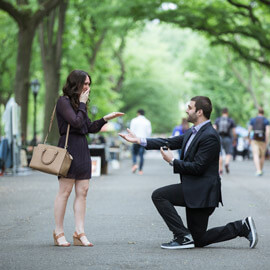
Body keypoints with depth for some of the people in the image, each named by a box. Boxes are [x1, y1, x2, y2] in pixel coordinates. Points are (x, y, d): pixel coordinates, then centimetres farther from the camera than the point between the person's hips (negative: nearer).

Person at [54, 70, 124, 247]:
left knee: (82, 192, 3)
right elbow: (76, 122, -18)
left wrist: (106, 118, 10)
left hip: (83, 149, 9)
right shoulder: (64, 101, -6)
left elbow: (90, 128, 20)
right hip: (69, 147, -9)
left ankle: (80, 233, 5)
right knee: (65, 191, -5)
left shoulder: (79, 102, 20)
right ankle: (59, 233, 2)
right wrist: (82, 104, -7)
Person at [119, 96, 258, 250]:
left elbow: (197, 167, -22)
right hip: (195, 190, 10)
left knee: (159, 196, -12)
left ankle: (183, 237, -10)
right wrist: (139, 141, 9)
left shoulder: (209, 136, -18)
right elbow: (170, 143, 14)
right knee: (198, 240, 11)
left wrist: (172, 161, -12)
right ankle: (243, 227, 13)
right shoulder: (193, 132, 13)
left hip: (202, 191, -10)